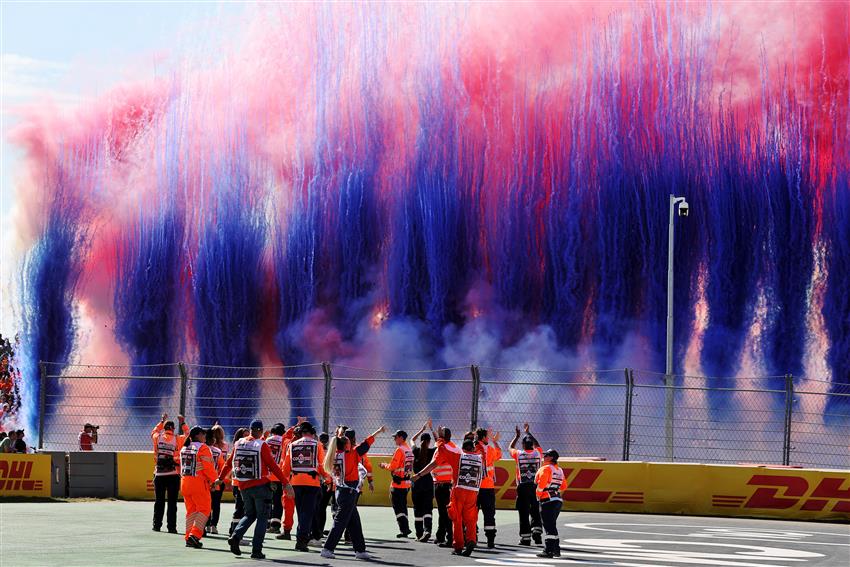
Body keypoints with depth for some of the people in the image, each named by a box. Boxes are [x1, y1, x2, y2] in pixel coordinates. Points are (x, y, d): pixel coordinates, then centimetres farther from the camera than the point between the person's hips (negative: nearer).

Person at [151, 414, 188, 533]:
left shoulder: (157, 438, 2)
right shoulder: (178, 439, -3)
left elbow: (154, 432, 27)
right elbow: (187, 435, 17)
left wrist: (162, 421, 36)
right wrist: (183, 423, 26)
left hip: (159, 475, 2)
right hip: (173, 475, -2)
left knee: (159, 502, 10)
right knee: (172, 502, -1)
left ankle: (157, 525, 14)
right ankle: (171, 527, -3)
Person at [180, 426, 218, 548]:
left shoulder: (184, 448, 12)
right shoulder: (203, 448, -11)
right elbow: (208, 467, -13)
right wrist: (214, 480, 1)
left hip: (185, 482, 7)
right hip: (199, 482, -7)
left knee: (191, 510, 14)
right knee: (204, 509, -1)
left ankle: (189, 538, 13)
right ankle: (194, 535, -14)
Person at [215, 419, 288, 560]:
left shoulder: (239, 443, 4)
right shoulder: (262, 445, -11)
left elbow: (229, 463, 12)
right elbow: (272, 466, -12)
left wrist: (220, 478, 26)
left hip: (243, 486, 5)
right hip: (260, 485, -5)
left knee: (250, 514, 21)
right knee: (262, 517, 5)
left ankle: (235, 536, -2)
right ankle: (256, 550, -1)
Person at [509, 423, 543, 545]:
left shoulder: (519, 454, -3)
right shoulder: (537, 453, 3)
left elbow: (511, 447, 20)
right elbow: (537, 445, 27)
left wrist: (517, 436, 31)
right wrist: (529, 433, 38)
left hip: (523, 486, -2)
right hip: (536, 486, 2)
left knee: (524, 513, 1)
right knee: (535, 512, 10)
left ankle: (525, 538, 2)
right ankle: (537, 531, -9)